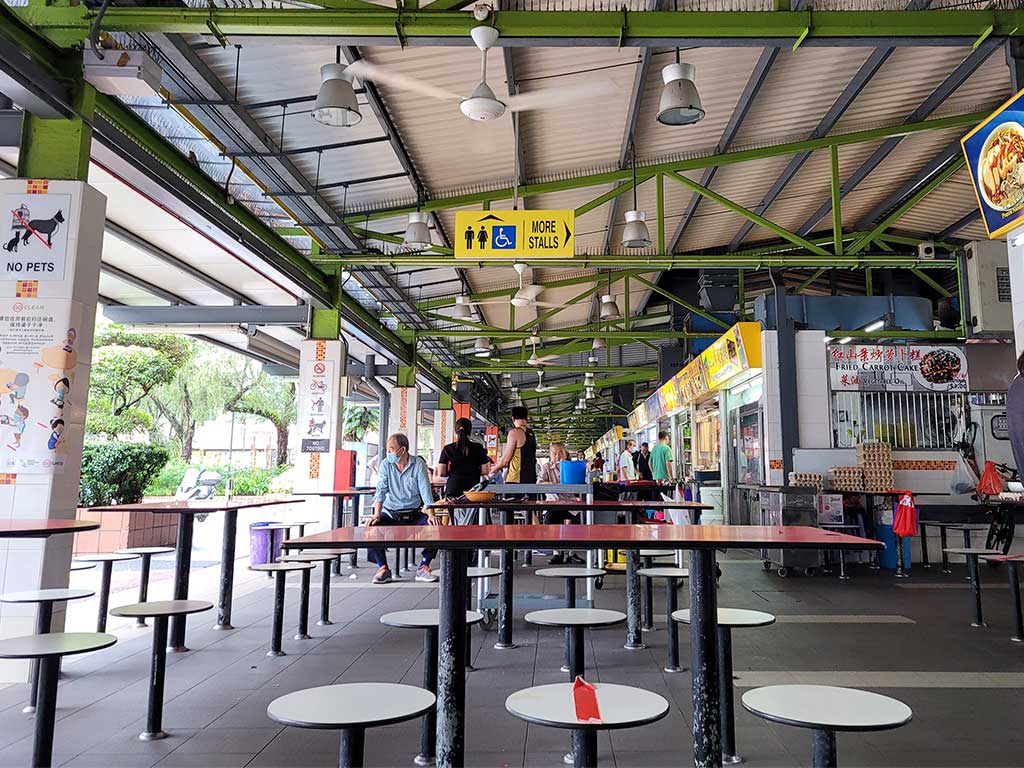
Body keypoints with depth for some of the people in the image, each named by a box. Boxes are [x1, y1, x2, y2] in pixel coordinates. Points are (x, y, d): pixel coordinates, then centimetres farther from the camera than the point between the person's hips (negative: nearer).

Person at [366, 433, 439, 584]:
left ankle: (423, 568, -9)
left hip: (414, 514, -1)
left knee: (433, 526, -26)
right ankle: (383, 568, -9)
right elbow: (381, 490, -9)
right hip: (390, 513, 1)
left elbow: (425, 491, -11)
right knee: (372, 527, -27)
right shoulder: (386, 464, -2)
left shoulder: (418, 464, -6)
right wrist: (376, 515, -24)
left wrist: (431, 515, -25)